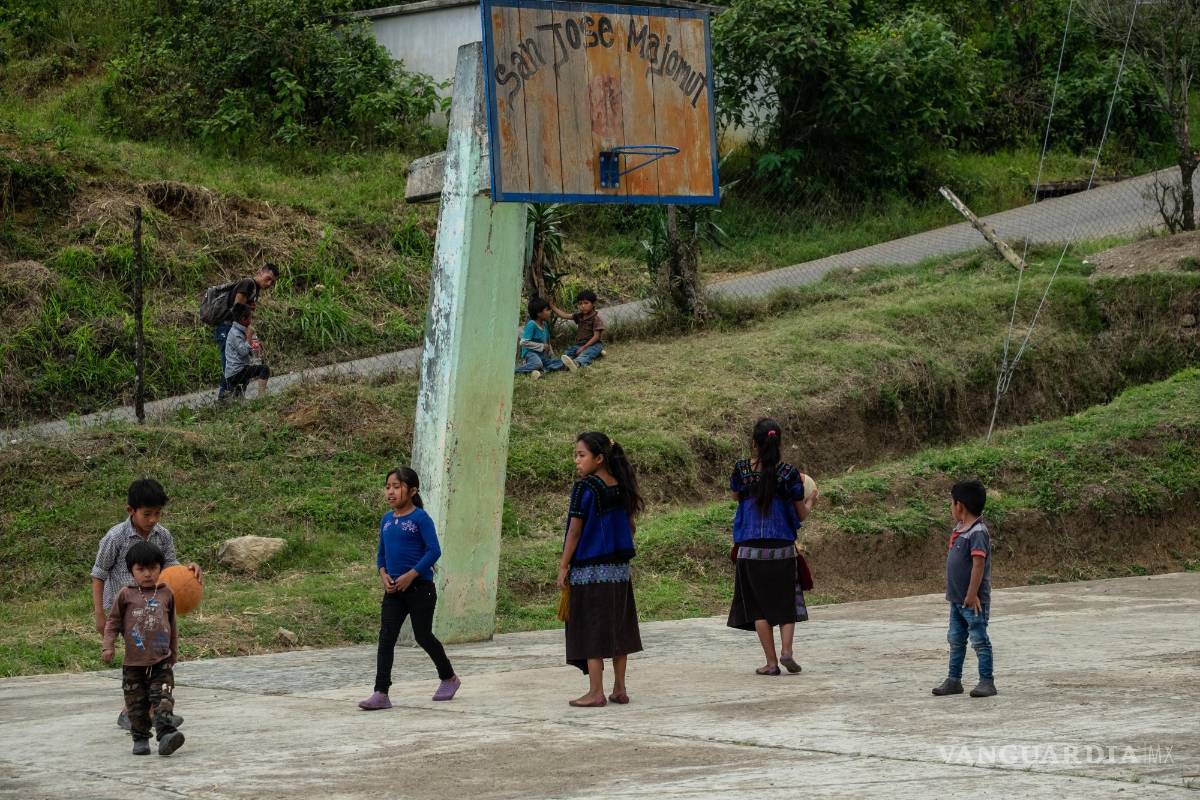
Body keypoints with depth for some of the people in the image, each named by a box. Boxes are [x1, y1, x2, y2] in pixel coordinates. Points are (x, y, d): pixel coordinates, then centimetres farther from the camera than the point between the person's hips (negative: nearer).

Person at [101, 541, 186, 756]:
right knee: (137, 704, 6)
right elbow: (113, 622, 6)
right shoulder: (126, 595, 2)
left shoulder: (166, 594, 8)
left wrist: (174, 653, 22)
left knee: (163, 699, -14)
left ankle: (166, 735, -24)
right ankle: (140, 739, 17)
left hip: (161, 660, 0)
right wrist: (107, 646, -6)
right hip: (133, 663, 0)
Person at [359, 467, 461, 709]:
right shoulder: (386, 520, 8)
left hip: (419, 587, -5)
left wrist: (410, 575, -20)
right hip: (393, 589, 6)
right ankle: (381, 694, -9)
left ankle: (449, 678, 30)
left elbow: (434, 551, -16)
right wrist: (383, 574, -2)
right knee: (386, 637, -6)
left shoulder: (420, 518, -11)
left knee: (423, 635, 6)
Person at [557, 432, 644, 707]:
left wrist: (563, 566, -7)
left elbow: (574, 531, -13)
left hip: (589, 569, -7)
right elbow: (631, 528, 13)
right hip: (619, 569, 7)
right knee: (618, 629, 12)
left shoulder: (584, 488, -13)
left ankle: (596, 692, -2)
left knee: (591, 630, -2)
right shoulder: (621, 488, 6)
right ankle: (619, 689, 16)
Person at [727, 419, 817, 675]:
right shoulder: (789, 473, -7)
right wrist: (811, 501, 24)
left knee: (758, 605, 8)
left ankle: (771, 662, 5)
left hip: (750, 548, 0)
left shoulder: (742, 469, -4)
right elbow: (800, 514, 2)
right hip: (782, 547, 0)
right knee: (785, 602, 14)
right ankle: (786, 650, -6)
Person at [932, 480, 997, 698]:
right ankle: (954, 680, 21)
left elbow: (978, 564, -23)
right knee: (955, 639, 14)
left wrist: (972, 594, -25)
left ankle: (987, 681, 3)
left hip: (973, 600, -9)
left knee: (979, 640, -2)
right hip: (957, 598, 10)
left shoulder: (977, 532, -18)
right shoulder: (959, 530, 11)